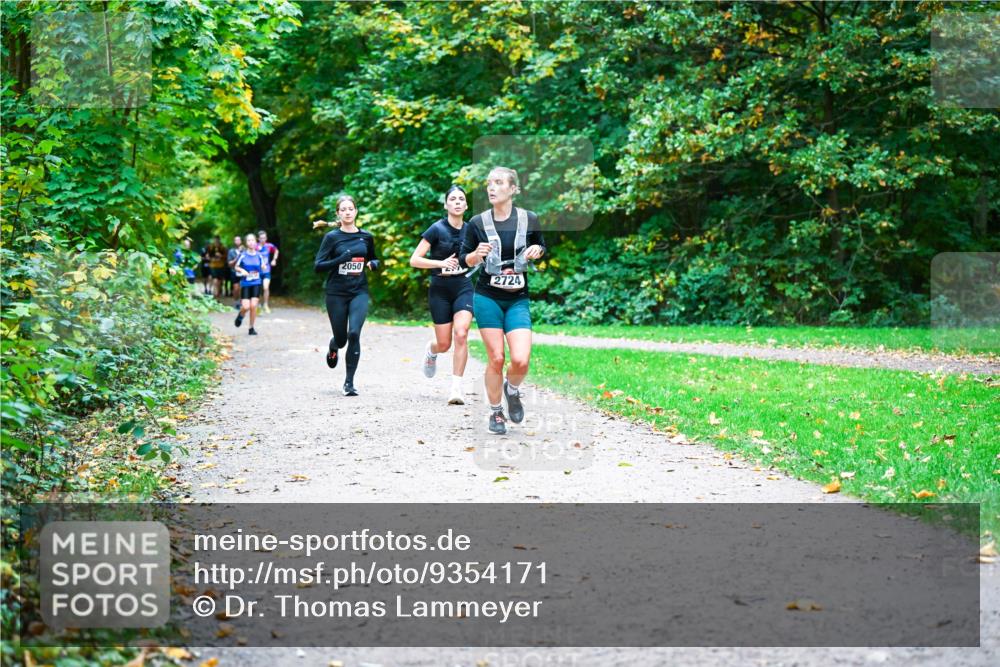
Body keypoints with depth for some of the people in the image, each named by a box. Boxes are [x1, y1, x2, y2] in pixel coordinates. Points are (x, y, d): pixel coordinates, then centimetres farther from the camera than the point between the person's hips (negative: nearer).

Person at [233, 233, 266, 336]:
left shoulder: (259, 255, 2)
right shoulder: (243, 255, -3)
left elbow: (263, 268, 13)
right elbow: (235, 267, 6)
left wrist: (263, 267, -10)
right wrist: (241, 270, -14)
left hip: (256, 283, 1)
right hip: (245, 283, -1)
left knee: (253, 306, -6)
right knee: (246, 306, -10)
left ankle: (251, 328, 9)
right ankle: (241, 316, 27)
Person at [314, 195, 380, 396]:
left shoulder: (366, 237, 6)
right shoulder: (332, 237, -1)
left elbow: (374, 259, 22)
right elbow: (318, 266, -7)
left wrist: (373, 264, -1)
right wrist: (341, 259, -20)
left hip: (359, 292, 1)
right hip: (336, 293, -1)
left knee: (354, 334, -17)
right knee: (341, 338, 7)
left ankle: (349, 383, -8)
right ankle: (333, 347, 47)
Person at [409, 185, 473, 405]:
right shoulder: (437, 229, -7)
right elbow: (414, 260, -10)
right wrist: (441, 263, -20)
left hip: (464, 288, 2)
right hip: (440, 290, -2)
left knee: (461, 335, -20)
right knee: (444, 344, 4)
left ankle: (456, 388, -16)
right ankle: (431, 350, 44)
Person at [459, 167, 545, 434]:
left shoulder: (529, 219, -2)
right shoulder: (478, 222, -4)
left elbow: (541, 246, 15)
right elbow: (464, 259, 4)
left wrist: (537, 251, -8)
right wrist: (477, 255, -17)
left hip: (518, 300, 1)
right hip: (487, 298, 0)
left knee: (521, 360, -13)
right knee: (496, 358, -2)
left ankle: (512, 390, 21)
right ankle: (495, 412, 18)